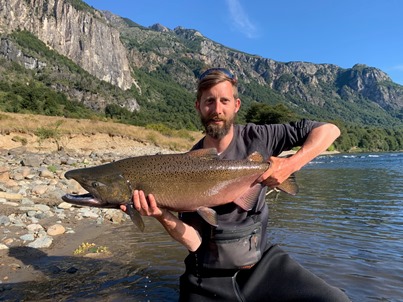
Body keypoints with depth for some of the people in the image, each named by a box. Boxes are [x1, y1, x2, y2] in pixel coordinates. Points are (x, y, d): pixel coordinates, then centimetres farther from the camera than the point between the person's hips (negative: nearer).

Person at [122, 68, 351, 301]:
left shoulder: (257, 137, -8)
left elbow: (329, 130, -7)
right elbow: (194, 241, -11)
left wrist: (291, 165, -22)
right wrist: (165, 218, -32)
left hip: (263, 262, 1)